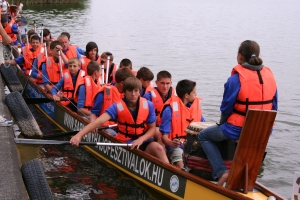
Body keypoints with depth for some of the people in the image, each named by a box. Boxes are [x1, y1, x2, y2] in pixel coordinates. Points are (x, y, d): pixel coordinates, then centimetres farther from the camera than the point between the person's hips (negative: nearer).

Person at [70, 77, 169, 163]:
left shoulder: (148, 105, -6)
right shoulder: (117, 106, -12)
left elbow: (152, 129, 1)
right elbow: (99, 121, -24)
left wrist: (141, 140, -20)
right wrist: (79, 135, -38)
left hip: (144, 142, 1)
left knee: (158, 147, -29)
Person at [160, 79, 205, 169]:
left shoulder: (196, 104, 8)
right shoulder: (170, 109, -9)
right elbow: (164, 136, -10)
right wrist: (172, 143, -31)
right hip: (176, 146, -5)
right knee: (181, 165, -32)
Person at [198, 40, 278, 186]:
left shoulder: (236, 79, -16)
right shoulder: (270, 76, 0)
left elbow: (226, 108, -10)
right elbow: (273, 107, 7)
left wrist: (222, 124, 10)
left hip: (237, 130, -6)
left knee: (204, 136, 18)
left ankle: (221, 172, 2)